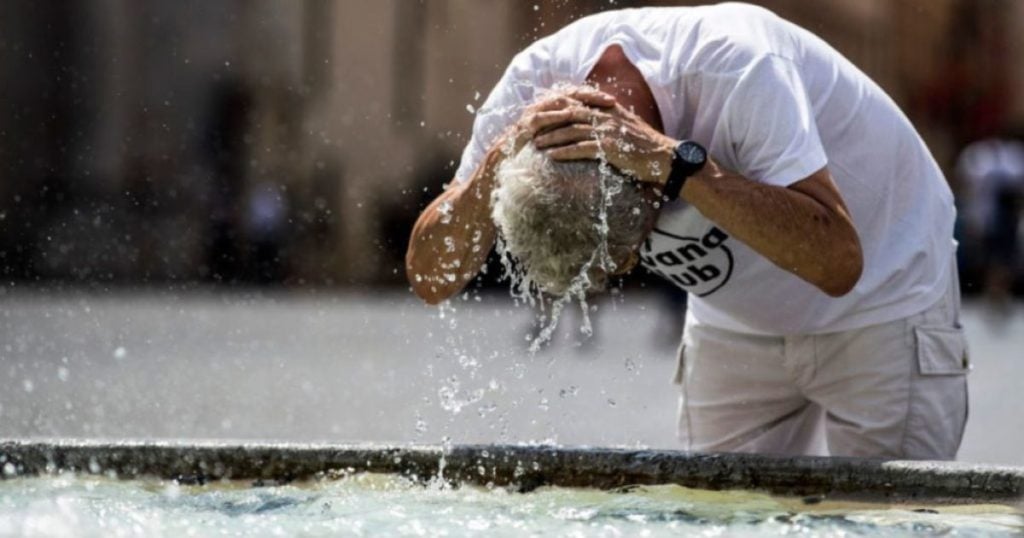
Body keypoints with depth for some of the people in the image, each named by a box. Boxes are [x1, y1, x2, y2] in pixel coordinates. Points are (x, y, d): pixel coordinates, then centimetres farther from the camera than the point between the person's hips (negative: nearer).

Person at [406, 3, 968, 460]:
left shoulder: (738, 66, -36)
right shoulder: (534, 83, -21)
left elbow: (837, 261, -44)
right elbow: (430, 277, -19)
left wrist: (673, 161, -49)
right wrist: (497, 165, -37)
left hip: (884, 307, -5)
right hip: (737, 326, 5)